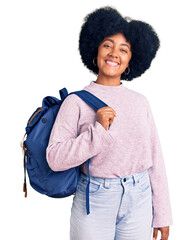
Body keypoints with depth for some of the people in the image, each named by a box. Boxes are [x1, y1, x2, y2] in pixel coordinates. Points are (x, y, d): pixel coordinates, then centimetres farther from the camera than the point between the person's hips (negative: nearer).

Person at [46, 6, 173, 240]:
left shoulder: (141, 102, 3)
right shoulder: (77, 101, -6)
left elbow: (155, 159, 4)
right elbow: (55, 158, -13)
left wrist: (162, 214, 5)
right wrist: (97, 131, -22)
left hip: (139, 201, 3)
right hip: (94, 202, -2)